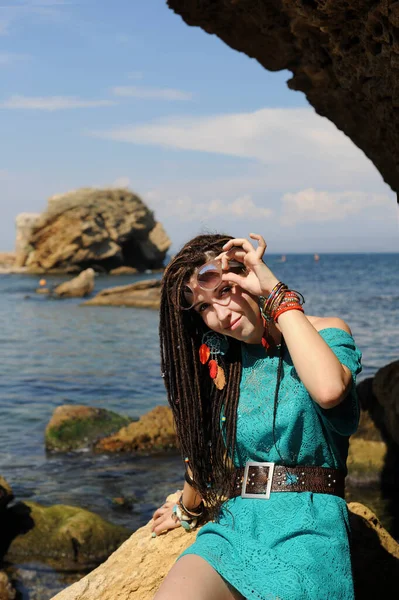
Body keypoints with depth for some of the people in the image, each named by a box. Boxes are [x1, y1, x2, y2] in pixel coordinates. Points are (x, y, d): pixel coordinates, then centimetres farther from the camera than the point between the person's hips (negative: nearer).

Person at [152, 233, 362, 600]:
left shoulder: (325, 334, -1)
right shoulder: (221, 356, 11)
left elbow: (328, 389, -27)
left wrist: (279, 294, -18)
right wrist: (187, 509, 38)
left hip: (306, 531, -3)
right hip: (234, 528, 3)